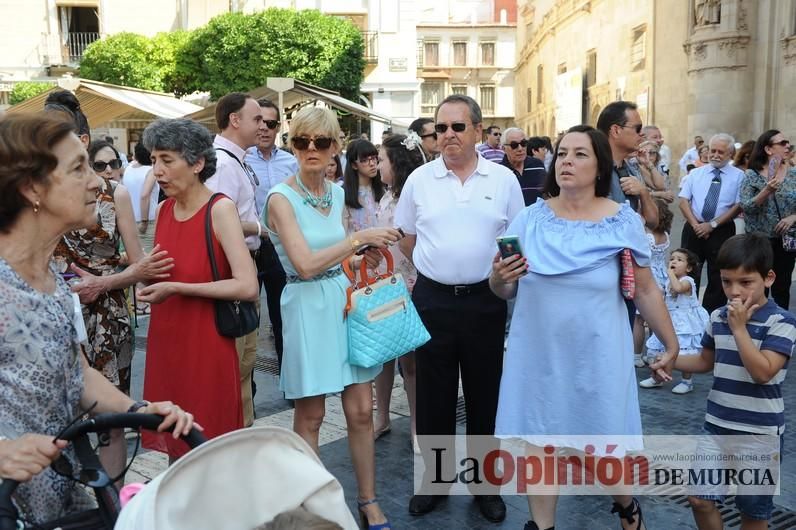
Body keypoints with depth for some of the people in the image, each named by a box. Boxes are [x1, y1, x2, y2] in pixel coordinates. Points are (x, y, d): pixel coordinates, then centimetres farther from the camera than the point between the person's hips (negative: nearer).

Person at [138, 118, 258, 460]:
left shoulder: (219, 209, -13)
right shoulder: (163, 210, 6)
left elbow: (247, 287, -23)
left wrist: (175, 288, -20)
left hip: (206, 344, -6)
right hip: (165, 341, 6)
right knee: (173, 441, 15)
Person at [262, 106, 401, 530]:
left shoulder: (336, 193, 8)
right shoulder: (281, 198, -11)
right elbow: (306, 264, -21)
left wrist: (362, 258, 4)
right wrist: (358, 238, -21)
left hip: (345, 300, 6)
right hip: (309, 307, -5)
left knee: (361, 411, 8)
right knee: (310, 417, 6)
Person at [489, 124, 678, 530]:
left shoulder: (624, 221, -5)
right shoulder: (529, 218, -1)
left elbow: (646, 290, 3)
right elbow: (505, 292, 4)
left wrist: (671, 345, 6)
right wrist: (498, 278, -19)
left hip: (597, 356, -1)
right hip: (538, 354, 2)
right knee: (539, 442, 9)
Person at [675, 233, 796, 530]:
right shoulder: (718, 317, 3)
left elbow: (762, 372, -25)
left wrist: (739, 327, -22)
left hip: (760, 433, -4)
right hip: (717, 425, 5)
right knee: (699, 498, 4)